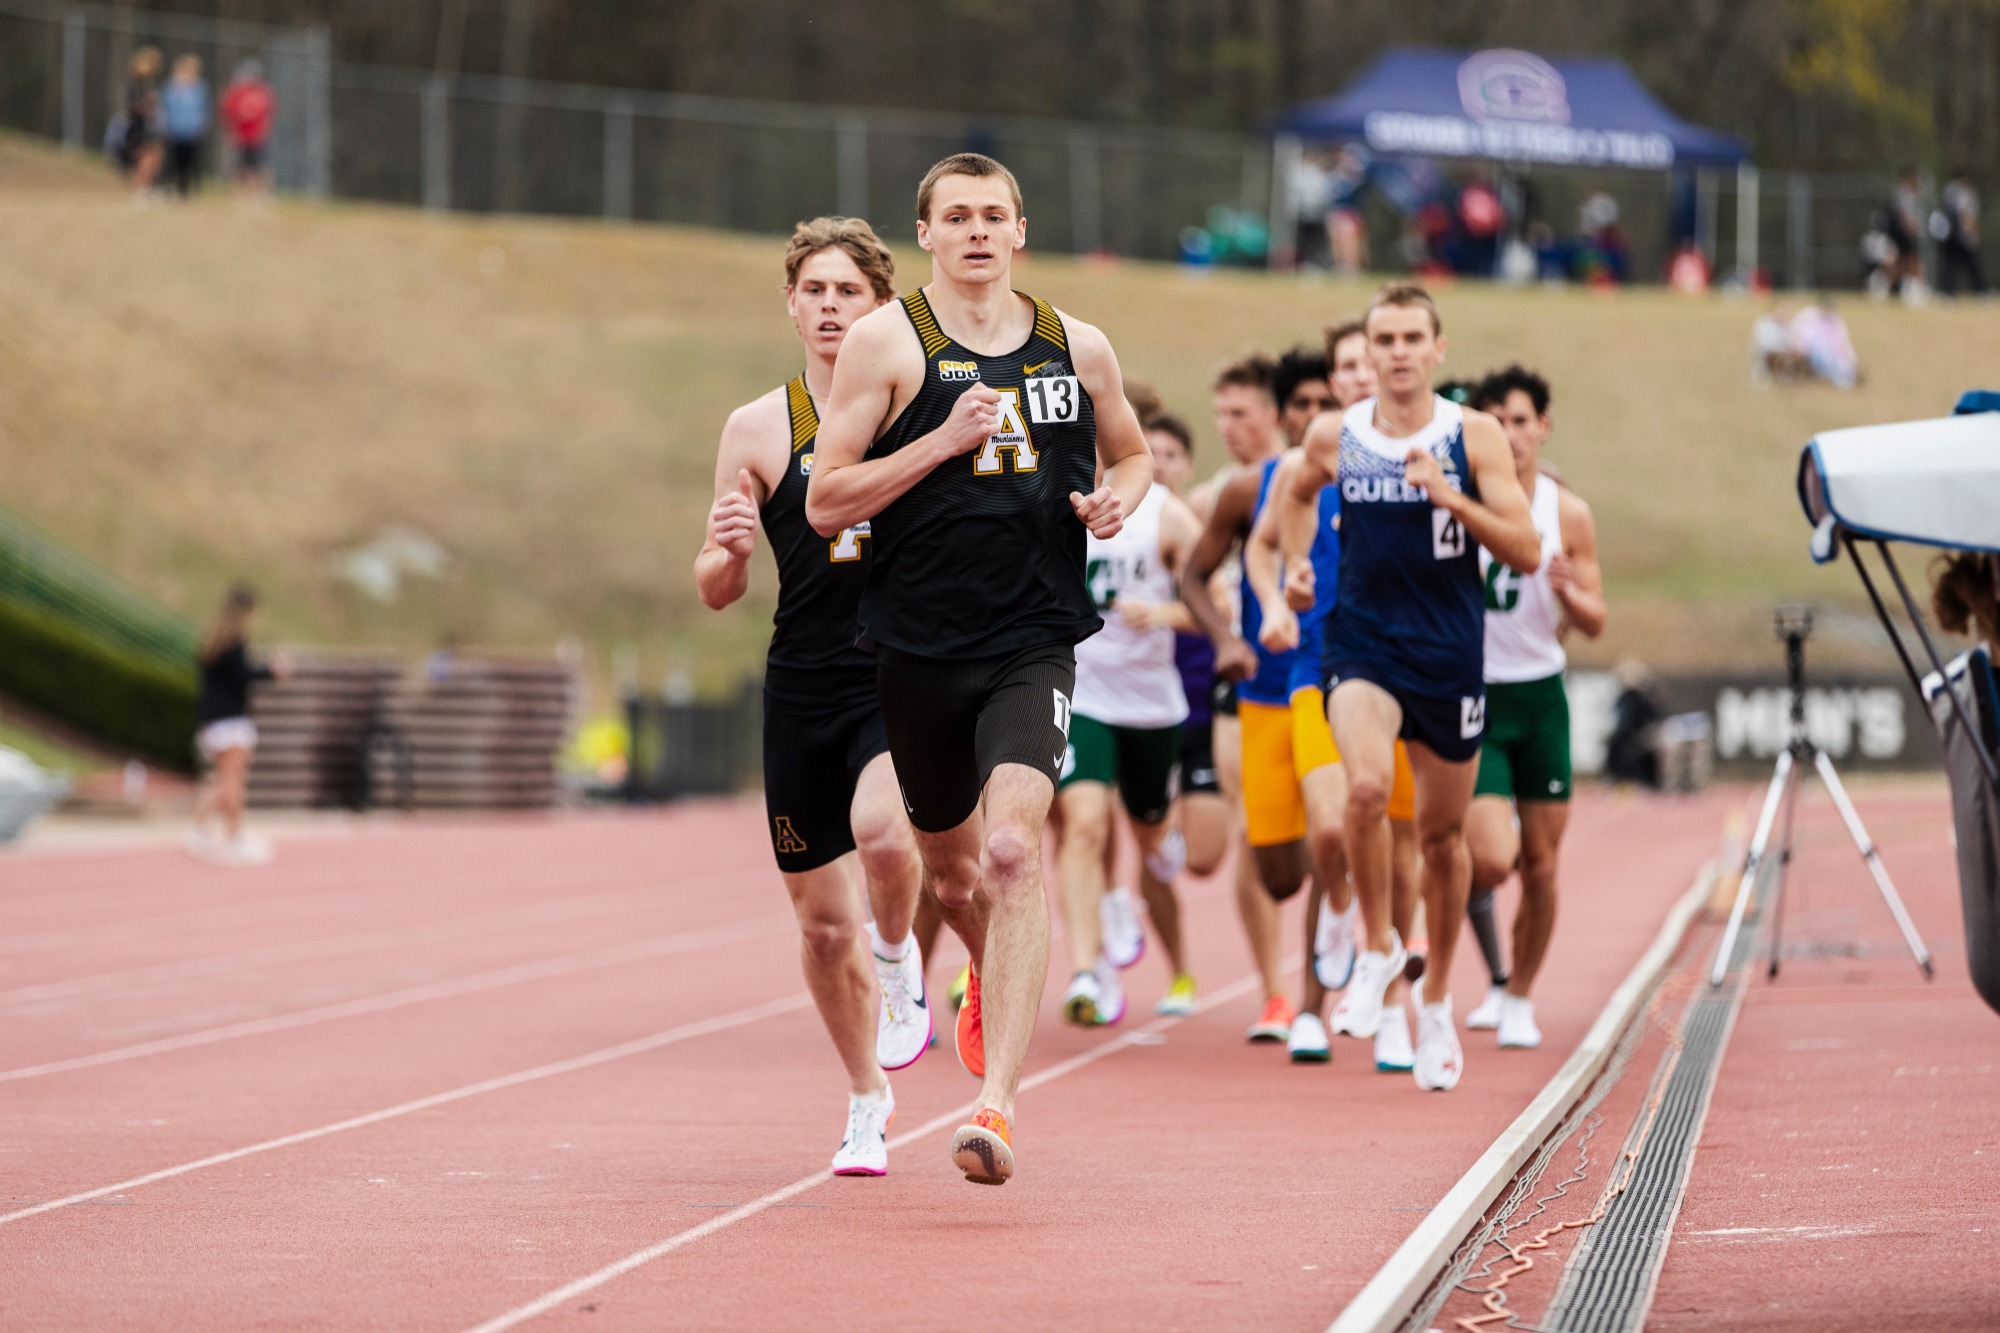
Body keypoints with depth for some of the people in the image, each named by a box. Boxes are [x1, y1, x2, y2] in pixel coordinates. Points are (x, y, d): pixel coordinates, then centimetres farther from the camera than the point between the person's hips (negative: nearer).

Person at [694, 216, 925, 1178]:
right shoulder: (759, 429, 4)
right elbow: (717, 592, 7)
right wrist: (725, 548, -15)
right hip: (803, 688, 2)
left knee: (883, 830, -32)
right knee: (821, 916, 8)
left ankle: (899, 958, 1)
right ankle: (867, 1102, 29)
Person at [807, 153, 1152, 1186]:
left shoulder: (1078, 348, 7)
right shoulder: (887, 342, -2)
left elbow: (1132, 452, 25)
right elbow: (825, 502, -7)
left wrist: (1120, 496, 2)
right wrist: (942, 441, -18)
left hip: (1034, 643, 0)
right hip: (920, 649, 0)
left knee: (1012, 847, -22)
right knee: (951, 871, 16)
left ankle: (995, 1104, -25)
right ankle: (993, 983, 53)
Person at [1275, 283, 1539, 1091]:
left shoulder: (1474, 436, -4)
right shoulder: (1334, 438, 1)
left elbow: (1526, 552, -8)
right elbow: (1301, 495, 24)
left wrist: (1449, 496, -20)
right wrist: (1296, 559, 6)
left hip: (1450, 653, 0)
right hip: (1362, 646, 0)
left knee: (1443, 834, 11)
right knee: (1367, 787, -28)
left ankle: (1436, 1000, 32)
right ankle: (1377, 948, -5)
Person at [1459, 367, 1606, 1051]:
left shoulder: (1568, 515, 0)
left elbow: (1594, 624, 4)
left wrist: (1569, 592, -17)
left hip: (1541, 696, 2)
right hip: (1472, 694, -2)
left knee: (1541, 864, 4)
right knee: (1491, 857, -16)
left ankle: (1520, 997, 23)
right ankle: (1495, 975, 12)